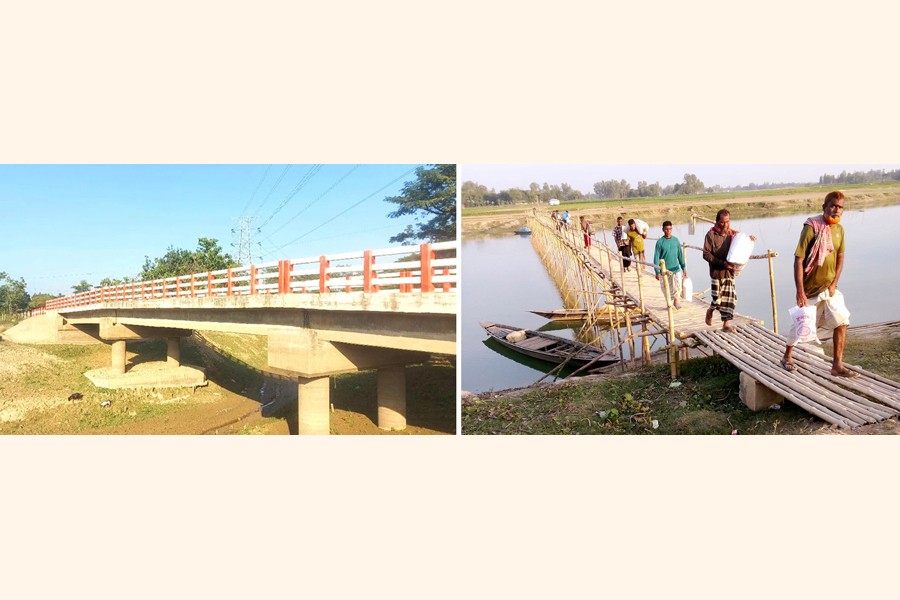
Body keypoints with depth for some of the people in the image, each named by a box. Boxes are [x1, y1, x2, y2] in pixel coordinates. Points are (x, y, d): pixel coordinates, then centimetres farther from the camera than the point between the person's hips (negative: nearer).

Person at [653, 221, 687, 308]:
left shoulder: (676, 240, 3)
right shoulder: (660, 242, -8)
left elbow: (680, 255, 9)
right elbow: (656, 258, -7)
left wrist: (684, 268, 10)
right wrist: (657, 272, -11)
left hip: (676, 269, 2)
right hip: (664, 271, -2)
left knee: (677, 288, 1)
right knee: (667, 289, 5)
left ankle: (675, 302, 26)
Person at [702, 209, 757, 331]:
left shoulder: (733, 233, 8)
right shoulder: (711, 234, -6)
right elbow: (706, 254, -11)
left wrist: (750, 238, 0)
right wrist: (722, 263, -20)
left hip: (730, 272, 4)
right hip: (717, 272, -4)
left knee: (731, 298, 0)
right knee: (718, 299, -3)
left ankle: (726, 324, 9)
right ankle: (710, 311, 30)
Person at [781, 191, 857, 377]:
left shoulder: (839, 229, 1)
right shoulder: (811, 228, -18)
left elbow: (840, 257, 10)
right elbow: (798, 260, -19)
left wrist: (834, 284, -1)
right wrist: (800, 291, -21)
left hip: (829, 287, 6)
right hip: (810, 288, -5)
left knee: (842, 323, -3)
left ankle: (837, 365, 5)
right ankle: (787, 357, 29)